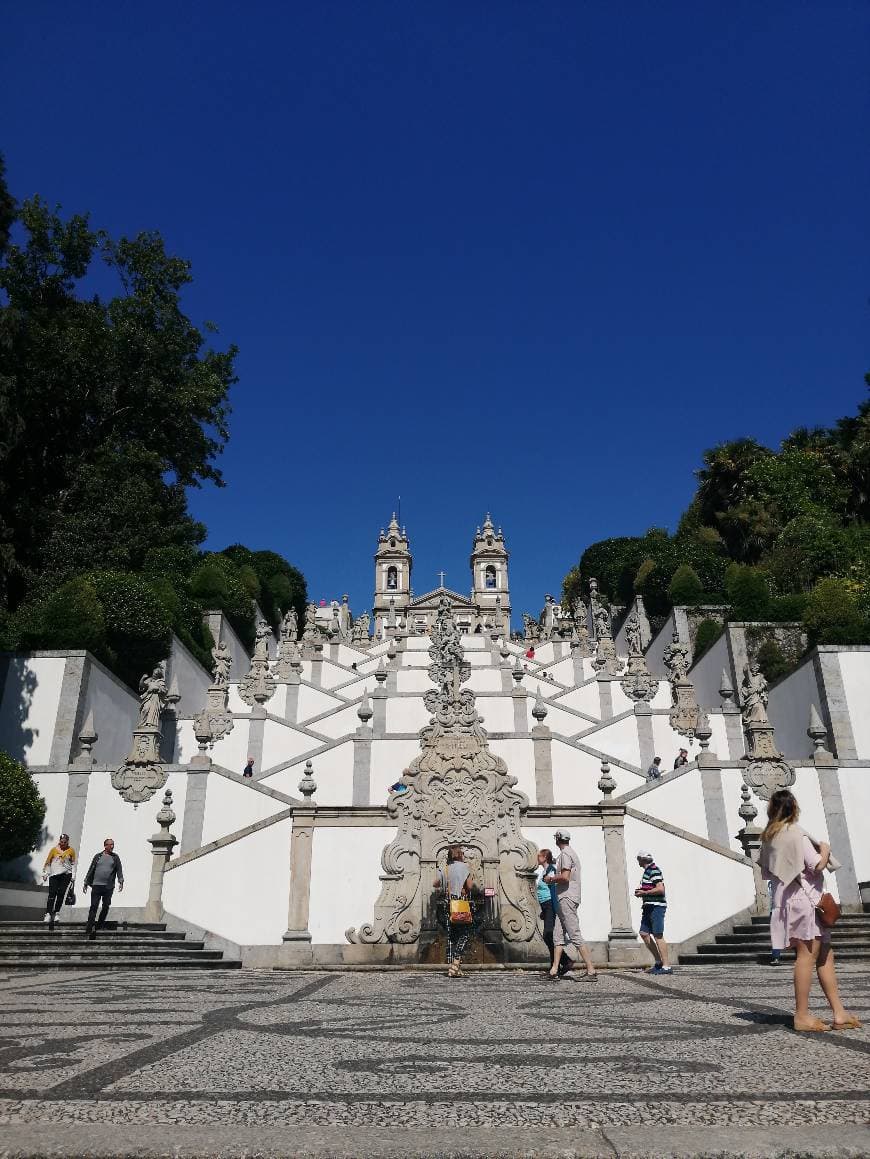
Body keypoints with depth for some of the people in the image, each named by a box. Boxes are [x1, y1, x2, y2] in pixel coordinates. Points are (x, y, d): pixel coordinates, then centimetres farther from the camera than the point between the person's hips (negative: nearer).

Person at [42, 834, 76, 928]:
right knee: (52, 894, -9)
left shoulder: (71, 850, 4)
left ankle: (56, 913, 6)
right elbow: (48, 862, 10)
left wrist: (73, 875, 6)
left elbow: (73, 863, 12)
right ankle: (48, 914, -13)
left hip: (66, 874, 1)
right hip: (54, 874, -1)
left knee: (61, 894, -3)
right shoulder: (54, 849, 2)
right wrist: (45, 873, 7)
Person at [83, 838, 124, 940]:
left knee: (106, 907, 4)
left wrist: (121, 881, -7)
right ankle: (89, 928, -6)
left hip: (109, 887, 1)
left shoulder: (115, 857, 10)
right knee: (93, 907, -6)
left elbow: (119, 870, 5)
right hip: (96, 885, -1)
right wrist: (86, 883, 10)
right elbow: (90, 870, 13)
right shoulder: (97, 856, 10)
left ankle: (99, 925, 20)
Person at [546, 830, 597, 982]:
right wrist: (554, 879, 20)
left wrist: (551, 879, -7)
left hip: (567, 899, -10)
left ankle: (591, 971, -10)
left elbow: (565, 877, -22)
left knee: (575, 935, -10)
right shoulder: (571, 853, 20)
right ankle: (555, 970, 9)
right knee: (557, 935, 9)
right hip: (566, 899, 10)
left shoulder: (565, 854, -11)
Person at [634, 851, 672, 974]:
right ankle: (658, 961, 16)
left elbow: (660, 889, -22)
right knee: (644, 933, 7)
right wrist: (641, 892, 11)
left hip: (656, 906, -10)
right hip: (649, 906, 10)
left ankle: (666, 966, -4)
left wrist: (644, 892, -14)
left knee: (658, 936, -8)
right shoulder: (647, 871, 18)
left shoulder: (654, 870, -13)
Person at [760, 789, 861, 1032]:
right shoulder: (796, 834, -11)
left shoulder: (768, 836, 13)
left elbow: (767, 872, 18)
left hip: (786, 900, 8)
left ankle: (839, 1013, 12)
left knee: (825, 955, 12)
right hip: (804, 897, -8)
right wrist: (825, 849, 3)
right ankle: (802, 1016, -3)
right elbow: (817, 865, -16)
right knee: (807, 955, -5)